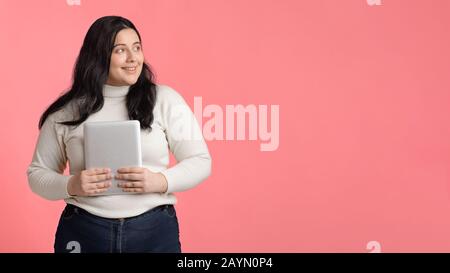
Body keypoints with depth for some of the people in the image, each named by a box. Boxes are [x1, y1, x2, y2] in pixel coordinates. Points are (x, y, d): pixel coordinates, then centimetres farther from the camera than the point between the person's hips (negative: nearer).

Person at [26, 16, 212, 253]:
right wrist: (71, 186, -13)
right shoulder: (66, 111, 1)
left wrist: (160, 181, -17)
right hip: (83, 233, 0)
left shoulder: (165, 100, -1)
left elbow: (200, 161, 0)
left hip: (155, 231, 0)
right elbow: (38, 173, 7)